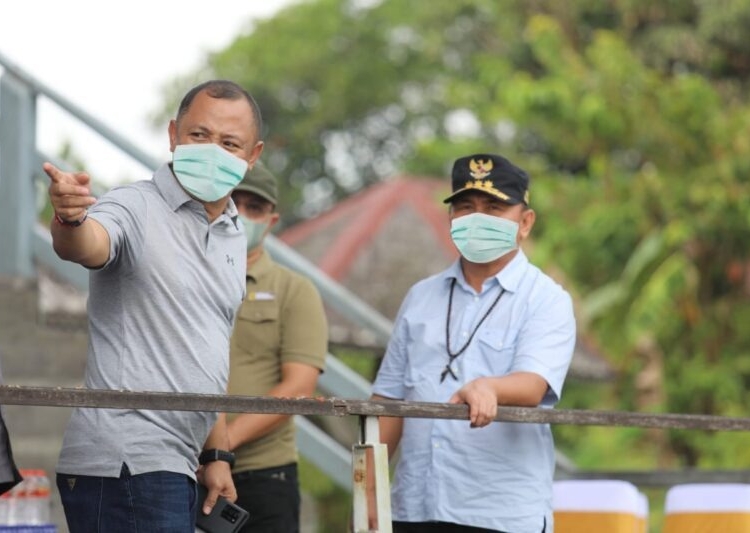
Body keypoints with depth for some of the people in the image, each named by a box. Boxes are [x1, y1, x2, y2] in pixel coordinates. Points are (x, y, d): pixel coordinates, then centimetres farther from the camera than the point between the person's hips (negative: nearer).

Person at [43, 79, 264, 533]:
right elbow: (87, 245, -31)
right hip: (125, 463, -9)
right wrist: (71, 220, -54)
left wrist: (217, 454, 19)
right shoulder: (136, 208, -8)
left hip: (175, 469, 9)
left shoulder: (234, 236, 17)